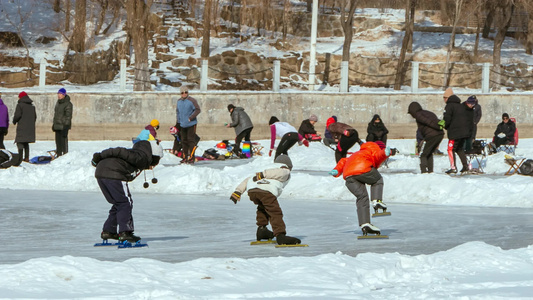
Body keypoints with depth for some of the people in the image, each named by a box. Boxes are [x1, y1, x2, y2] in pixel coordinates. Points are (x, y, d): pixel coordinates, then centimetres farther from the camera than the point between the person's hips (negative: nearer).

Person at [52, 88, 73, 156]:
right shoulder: (58, 103, 14)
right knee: (58, 141, 11)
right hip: (57, 125, 8)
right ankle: (58, 155, 18)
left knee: (64, 140, -8)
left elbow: (68, 116, -15)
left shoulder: (68, 104, -12)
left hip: (63, 126, -8)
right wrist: (54, 124, 22)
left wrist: (66, 126, -19)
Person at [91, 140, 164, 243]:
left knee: (119, 203, 19)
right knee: (125, 203, -2)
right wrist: (100, 156, -10)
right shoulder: (142, 158, -5)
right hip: (113, 174, -10)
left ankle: (108, 231, 20)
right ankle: (124, 232, -7)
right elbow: (121, 151, -12)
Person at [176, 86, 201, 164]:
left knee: (191, 140, -8)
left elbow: (198, 110, -8)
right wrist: (177, 122, 17)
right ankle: (185, 157, 16)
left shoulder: (192, 100, -8)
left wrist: (191, 118, -15)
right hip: (182, 125, 6)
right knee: (184, 141, 9)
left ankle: (191, 158, -9)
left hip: (191, 124, -6)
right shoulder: (179, 101, 11)